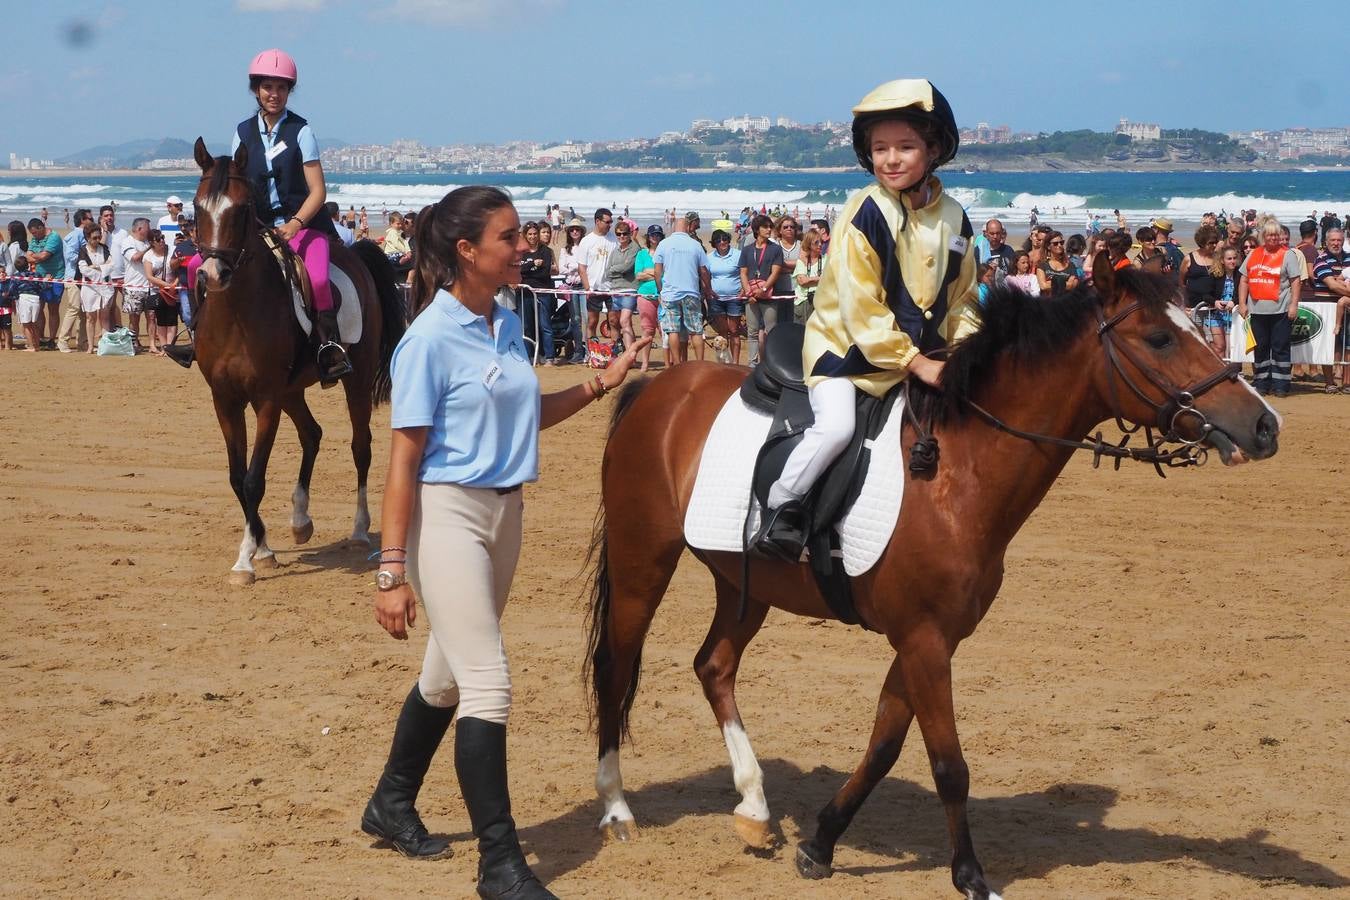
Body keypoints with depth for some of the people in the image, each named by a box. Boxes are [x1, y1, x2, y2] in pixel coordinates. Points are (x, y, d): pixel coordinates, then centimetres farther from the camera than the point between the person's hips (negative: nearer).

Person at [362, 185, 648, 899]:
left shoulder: (507, 326, 8)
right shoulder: (432, 339, -15)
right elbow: (404, 459, -15)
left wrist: (600, 385, 13)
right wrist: (392, 572, -17)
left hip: (504, 511, 8)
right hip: (447, 513, -8)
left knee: (448, 677, 19)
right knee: (488, 687, -9)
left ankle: (391, 806, 38)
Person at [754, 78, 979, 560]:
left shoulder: (954, 219, 2)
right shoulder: (865, 214, -15)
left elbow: (961, 301, 11)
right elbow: (861, 308, -19)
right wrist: (915, 363, -22)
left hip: (922, 351, 6)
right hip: (845, 344, -6)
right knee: (837, 424, -27)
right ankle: (782, 505, -9)